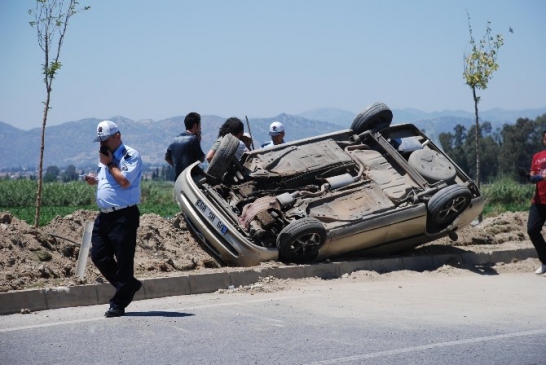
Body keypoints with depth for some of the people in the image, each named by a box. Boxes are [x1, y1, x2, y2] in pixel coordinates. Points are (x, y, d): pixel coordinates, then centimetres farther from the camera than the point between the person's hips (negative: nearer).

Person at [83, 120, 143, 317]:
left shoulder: (130, 156, -8)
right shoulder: (104, 157, 17)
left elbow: (124, 181, -20)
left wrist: (110, 164, -10)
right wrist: (95, 179, 8)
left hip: (123, 216, -9)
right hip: (104, 215, 9)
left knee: (123, 260, -3)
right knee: (98, 256, 7)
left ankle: (119, 303, 5)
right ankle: (128, 285, 25)